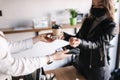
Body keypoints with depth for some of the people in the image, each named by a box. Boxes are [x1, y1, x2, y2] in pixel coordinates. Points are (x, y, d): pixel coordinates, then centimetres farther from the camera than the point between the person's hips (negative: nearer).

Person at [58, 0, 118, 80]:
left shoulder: (111, 26, -14)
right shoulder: (88, 21, 1)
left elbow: (96, 44, -25)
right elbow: (78, 37, 4)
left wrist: (80, 42, -44)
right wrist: (65, 36, -15)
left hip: (97, 68, -4)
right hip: (81, 63, 5)